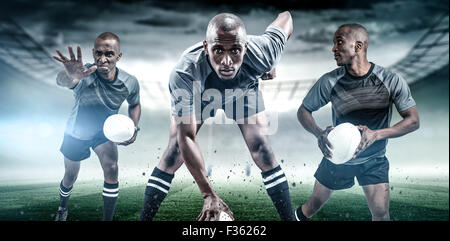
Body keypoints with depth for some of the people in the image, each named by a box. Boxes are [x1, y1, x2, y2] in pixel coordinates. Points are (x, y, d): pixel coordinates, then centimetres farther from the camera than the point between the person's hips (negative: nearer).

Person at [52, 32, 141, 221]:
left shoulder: (130, 83, -23)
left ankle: (107, 220, -4)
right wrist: (70, 76, -83)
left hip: (103, 132, 1)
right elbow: (61, 80, -59)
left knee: (111, 170, -23)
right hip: (75, 133, -1)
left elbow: (134, 104, -1)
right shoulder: (85, 75, -35)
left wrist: (134, 127, -18)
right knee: (70, 176, 17)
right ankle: (62, 209, 51)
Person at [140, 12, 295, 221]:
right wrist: (209, 194, -37)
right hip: (197, 96, -1)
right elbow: (186, 138, -36)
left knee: (262, 149, -10)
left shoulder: (261, 54, -39)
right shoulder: (184, 74, -43)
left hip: (243, 91, 1)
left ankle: (290, 218, 8)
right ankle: (144, 218, 8)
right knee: (175, 152, -10)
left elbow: (285, 17, -15)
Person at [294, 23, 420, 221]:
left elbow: (413, 121, -13)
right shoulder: (329, 82, -17)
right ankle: (297, 217, 45)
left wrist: (376, 134, -30)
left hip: (374, 160, 0)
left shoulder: (391, 81, -18)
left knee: (381, 214, -2)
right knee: (313, 205, 13)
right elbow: (303, 111, -6)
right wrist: (319, 134, -27)